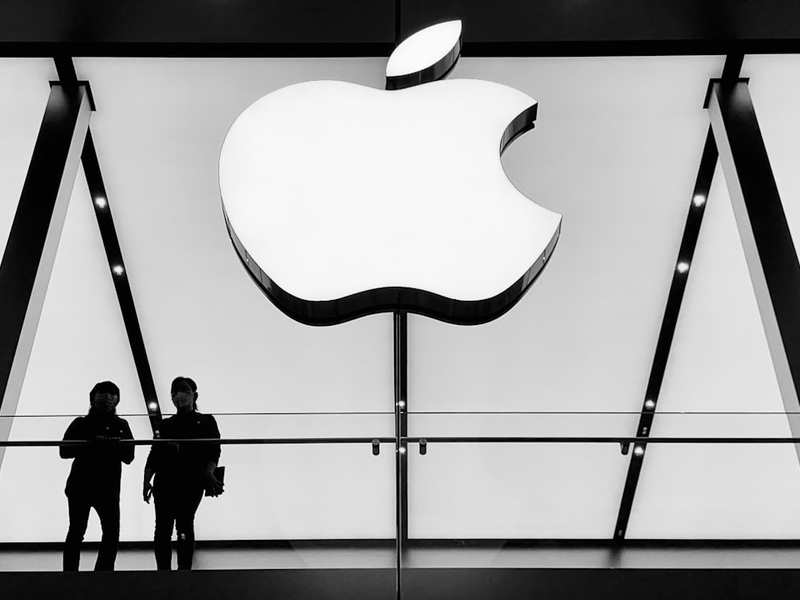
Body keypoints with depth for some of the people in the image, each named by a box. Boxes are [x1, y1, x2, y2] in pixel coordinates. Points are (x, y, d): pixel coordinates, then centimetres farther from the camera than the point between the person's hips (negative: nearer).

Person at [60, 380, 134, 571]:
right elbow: (64, 450, -7)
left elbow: (128, 457, 3)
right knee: (76, 531, -1)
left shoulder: (121, 426, 10)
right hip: (80, 485, -2)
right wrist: (92, 443, -19)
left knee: (112, 532, -6)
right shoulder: (81, 423, 4)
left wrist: (110, 444, -16)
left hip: (109, 487, 2)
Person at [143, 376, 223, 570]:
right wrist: (146, 481, 0)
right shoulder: (165, 425, 19)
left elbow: (213, 451, 0)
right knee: (162, 527, -4)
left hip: (192, 481, -3)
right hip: (165, 481, 3)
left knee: (184, 524, -10)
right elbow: (154, 455, 12)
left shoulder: (206, 421, 12)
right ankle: (163, 571, -2)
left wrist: (209, 474, -17)